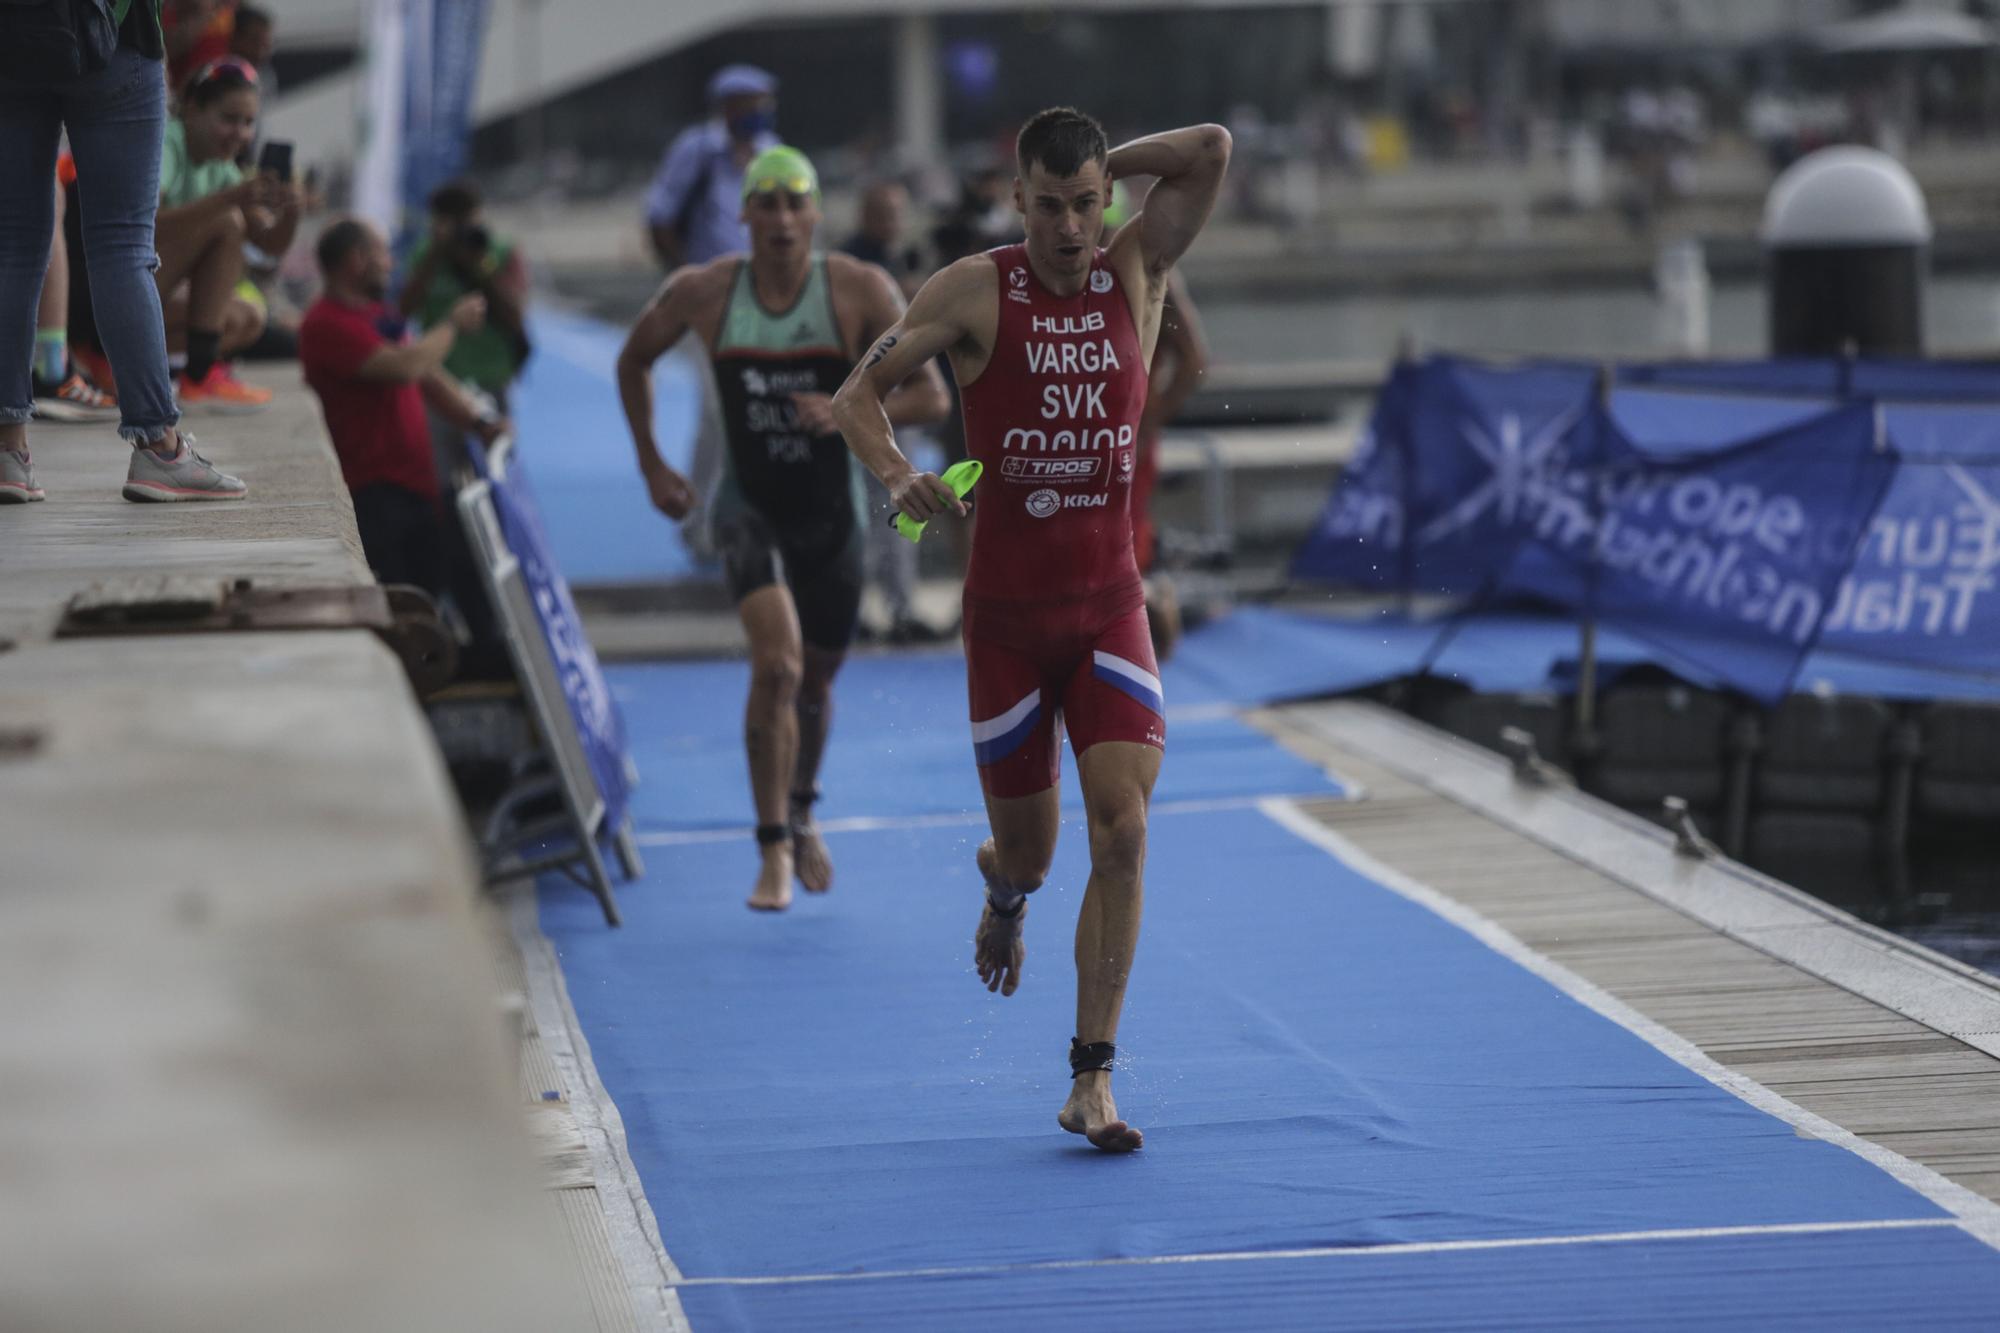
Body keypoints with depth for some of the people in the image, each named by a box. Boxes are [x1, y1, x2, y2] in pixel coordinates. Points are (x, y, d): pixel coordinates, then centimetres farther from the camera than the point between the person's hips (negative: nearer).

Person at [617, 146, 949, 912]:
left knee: (816, 678, 16)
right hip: (750, 506, -2)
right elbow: (635, 360, 12)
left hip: (831, 510, 2)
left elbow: (930, 395, -10)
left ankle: (801, 811, 46)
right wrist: (651, 465, 8)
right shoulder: (702, 293, -7)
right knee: (777, 661, -23)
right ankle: (774, 848, -16)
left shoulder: (860, 292, -11)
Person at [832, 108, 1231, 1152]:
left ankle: (1092, 1081, -11)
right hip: (1006, 612, -1)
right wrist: (895, 475, -19)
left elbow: (1211, 152, -8)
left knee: (1122, 831, -15)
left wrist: (1100, 166, -2)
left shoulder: (1136, 271, 2)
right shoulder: (975, 291, -4)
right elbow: (858, 391, -1)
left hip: (1110, 606, 1)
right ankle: (1004, 889, 49)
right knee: (1028, 851, 8)